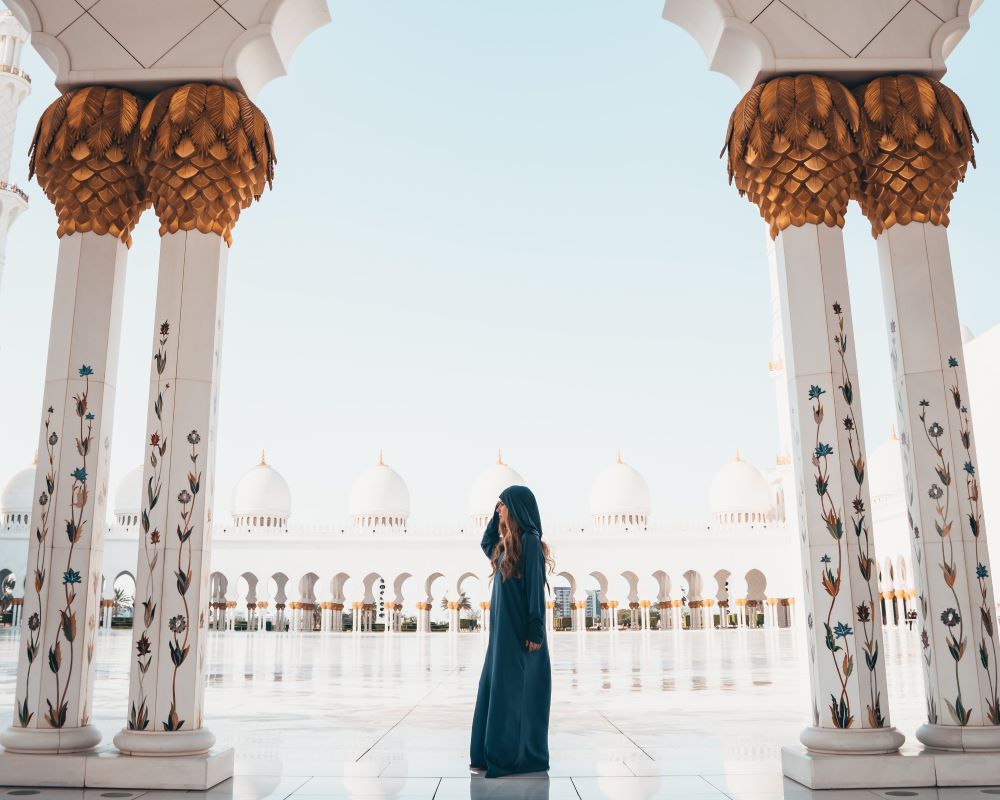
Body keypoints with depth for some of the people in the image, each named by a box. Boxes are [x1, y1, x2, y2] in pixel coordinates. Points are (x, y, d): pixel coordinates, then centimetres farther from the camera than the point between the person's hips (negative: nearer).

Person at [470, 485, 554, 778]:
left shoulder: (529, 541, -14)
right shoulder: (508, 542, 12)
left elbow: (536, 587, -18)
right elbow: (486, 545, 32)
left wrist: (535, 631, -20)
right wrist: (497, 516, 19)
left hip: (519, 630, -9)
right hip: (504, 629, 9)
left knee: (516, 692, -2)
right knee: (495, 688, 11)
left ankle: (523, 758, 8)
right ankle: (495, 755, 19)